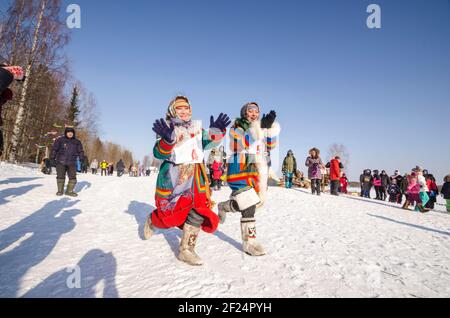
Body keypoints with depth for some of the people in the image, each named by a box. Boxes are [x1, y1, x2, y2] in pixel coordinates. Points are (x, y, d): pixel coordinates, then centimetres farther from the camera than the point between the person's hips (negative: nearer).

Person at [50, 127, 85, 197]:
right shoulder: (60, 140, 3)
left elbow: (80, 151, 11)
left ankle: (69, 191, 10)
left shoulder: (77, 142, 9)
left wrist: (82, 159, 2)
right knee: (60, 177, 1)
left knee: (73, 177, -2)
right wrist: (52, 158, 1)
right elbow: (54, 149, 5)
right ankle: (60, 190, 15)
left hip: (72, 163, 2)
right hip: (61, 162, -1)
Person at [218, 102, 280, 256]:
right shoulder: (236, 127, -2)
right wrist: (261, 126, -32)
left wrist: (271, 127, -5)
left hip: (257, 169, 7)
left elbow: (270, 145, 10)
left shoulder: (260, 128, 18)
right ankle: (249, 242, 6)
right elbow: (246, 142, -20)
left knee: (258, 201, 11)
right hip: (239, 169, -7)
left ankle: (224, 207, 34)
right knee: (249, 206, -13)